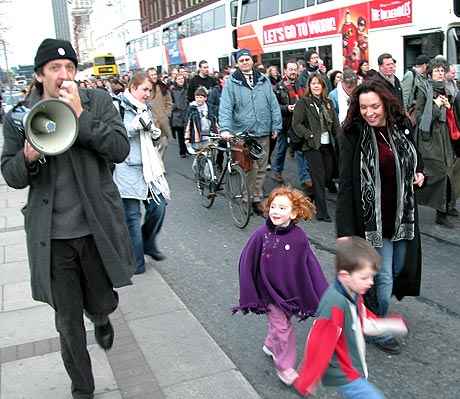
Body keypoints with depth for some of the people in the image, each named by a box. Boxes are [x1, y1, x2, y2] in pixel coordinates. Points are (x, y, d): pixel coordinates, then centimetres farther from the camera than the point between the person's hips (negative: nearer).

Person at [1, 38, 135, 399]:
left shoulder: (98, 102, -2)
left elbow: (120, 150, -12)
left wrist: (80, 115, -21)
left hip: (97, 228, 0)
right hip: (52, 236, 0)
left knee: (102, 304, 17)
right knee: (68, 322, 10)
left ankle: (100, 319, 57)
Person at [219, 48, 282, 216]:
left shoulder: (263, 80, 9)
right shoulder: (231, 82, -1)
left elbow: (273, 104, 10)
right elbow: (225, 107, -9)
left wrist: (276, 126, 5)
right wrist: (225, 128, -22)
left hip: (263, 132, 4)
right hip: (243, 133, -3)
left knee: (262, 167, 10)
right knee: (251, 168, -2)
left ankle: (257, 195, 24)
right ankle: (256, 199, 12)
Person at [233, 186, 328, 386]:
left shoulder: (299, 237, -15)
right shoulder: (261, 235, -19)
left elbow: (311, 268, -9)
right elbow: (247, 263, -12)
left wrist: (322, 296, -6)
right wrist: (249, 296, -9)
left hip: (290, 291, 2)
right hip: (270, 291, -2)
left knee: (279, 322, 22)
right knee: (283, 328, 4)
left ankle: (270, 345, 52)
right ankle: (285, 367, 26)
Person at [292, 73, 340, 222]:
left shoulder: (328, 103, 14)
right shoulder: (303, 102, -4)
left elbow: (335, 124, 14)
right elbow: (296, 124, -10)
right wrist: (310, 135, -16)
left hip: (327, 145, 6)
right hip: (312, 146, -6)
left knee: (329, 175, 7)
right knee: (319, 178, -6)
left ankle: (311, 197, 31)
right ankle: (321, 212, 0)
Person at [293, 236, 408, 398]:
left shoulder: (353, 294, -4)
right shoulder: (335, 305, -32)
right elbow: (318, 346, -25)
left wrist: (389, 325, 5)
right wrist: (306, 382, -17)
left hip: (354, 369, 9)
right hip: (344, 376, -8)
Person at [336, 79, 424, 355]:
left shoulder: (402, 127, -1)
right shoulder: (353, 135, -14)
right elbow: (346, 185, -16)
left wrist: (419, 173, -1)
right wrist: (345, 230, -21)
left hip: (403, 216, 5)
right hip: (373, 220, -5)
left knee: (399, 271, 18)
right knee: (383, 278, 2)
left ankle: (375, 311, 44)